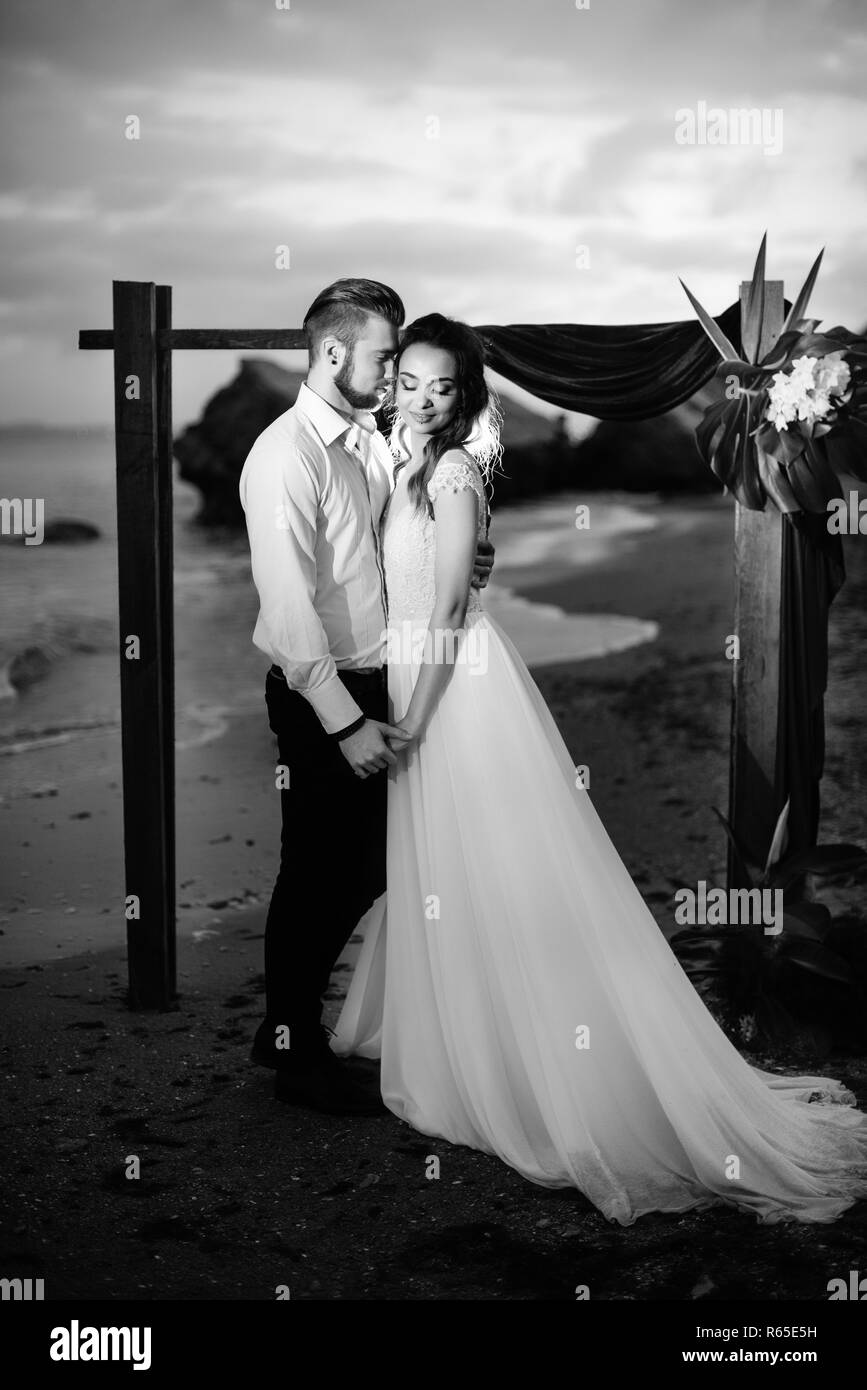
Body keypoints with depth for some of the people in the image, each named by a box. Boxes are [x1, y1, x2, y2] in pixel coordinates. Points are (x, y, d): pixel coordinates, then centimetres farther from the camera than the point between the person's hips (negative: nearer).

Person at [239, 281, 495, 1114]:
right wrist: (345, 720, -23)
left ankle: (291, 1021, 35)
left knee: (365, 867, 17)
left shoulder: (370, 443, 9)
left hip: (374, 686, 8)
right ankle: (297, 1054, 24)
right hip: (321, 699, -8)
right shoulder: (287, 456, -17)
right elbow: (289, 607, -22)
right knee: (317, 873, 5)